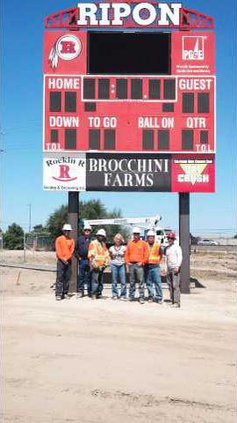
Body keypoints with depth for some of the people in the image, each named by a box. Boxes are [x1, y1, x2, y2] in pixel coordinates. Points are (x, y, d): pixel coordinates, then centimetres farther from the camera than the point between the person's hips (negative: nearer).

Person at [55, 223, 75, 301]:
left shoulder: (72, 240, 10)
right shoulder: (59, 239, 2)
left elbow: (72, 251, 3)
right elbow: (58, 250, -5)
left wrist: (66, 259, -11)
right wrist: (63, 259, -13)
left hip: (68, 261, 3)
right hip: (61, 261, -3)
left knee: (67, 277, 5)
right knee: (60, 277, -8)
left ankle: (65, 293, 12)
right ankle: (58, 294, -10)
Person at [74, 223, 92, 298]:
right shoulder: (80, 239, 8)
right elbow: (76, 249, 13)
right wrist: (78, 257, 4)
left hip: (90, 261, -1)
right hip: (82, 260, 1)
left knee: (89, 276, 5)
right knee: (81, 276, 4)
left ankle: (90, 291, 13)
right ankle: (80, 291, 10)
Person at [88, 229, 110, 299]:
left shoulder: (103, 244, 20)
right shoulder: (93, 243, -1)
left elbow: (106, 254, 24)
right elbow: (91, 255, -8)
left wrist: (106, 262, 9)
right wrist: (94, 264, -14)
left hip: (102, 266, 7)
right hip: (95, 265, -7)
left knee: (100, 280, 10)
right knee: (95, 280, -11)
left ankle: (99, 293, 16)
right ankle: (93, 294, -11)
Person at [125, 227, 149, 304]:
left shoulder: (143, 243, 3)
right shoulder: (130, 243, 14)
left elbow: (146, 254, 0)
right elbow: (127, 254, 16)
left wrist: (142, 262, -8)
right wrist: (127, 262, 5)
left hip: (139, 265, -4)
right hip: (131, 265, 4)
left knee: (141, 282, -7)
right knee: (132, 282, 10)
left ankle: (141, 298, -6)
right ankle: (131, 296, 17)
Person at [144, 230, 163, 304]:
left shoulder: (157, 246, 5)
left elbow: (161, 254, 19)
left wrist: (158, 261, 10)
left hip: (155, 266, -1)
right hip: (147, 266, 1)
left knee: (158, 282, -5)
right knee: (148, 283, 6)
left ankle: (159, 297, -1)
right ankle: (151, 296, 15)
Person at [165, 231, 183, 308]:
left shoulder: (177, 247, -3)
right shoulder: (167, 248, 17)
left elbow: (180, 257, -9)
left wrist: (177, 267, -18)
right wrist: (166, 269, 16)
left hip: (175, 268, -7)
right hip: (169, 268, 7)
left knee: (175, 285, -11)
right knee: (170, 285, 6)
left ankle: (177, 302, -12)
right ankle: (172, 301, 11)